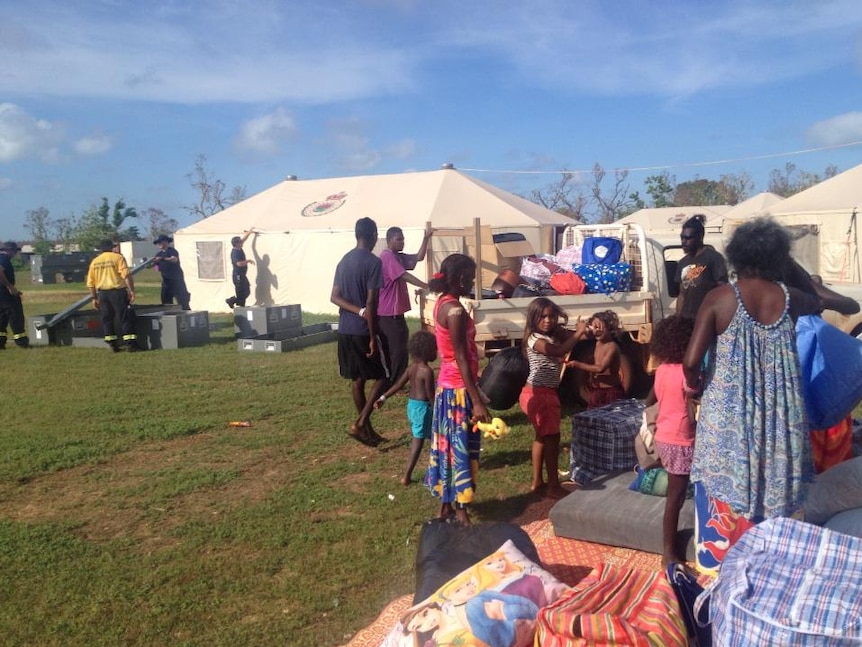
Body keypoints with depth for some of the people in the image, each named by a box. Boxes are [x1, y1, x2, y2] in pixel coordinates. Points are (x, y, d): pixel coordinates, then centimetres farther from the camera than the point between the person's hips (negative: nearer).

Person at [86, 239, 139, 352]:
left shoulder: (94, 261, 12)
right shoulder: (117, 257, -2)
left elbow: (90, 283, 11)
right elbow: (126, 275, -15)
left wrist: (94, 298, 18)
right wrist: (132, 291, -15)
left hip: (102, 294, 5)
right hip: (117, 291, -5)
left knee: (107, 319, 13)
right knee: (126, 317, 0)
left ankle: (113, 345, 14)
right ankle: (130, 344, -4)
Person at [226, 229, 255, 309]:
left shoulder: (239, 249, 6)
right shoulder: (235, 253, -20)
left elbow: (243, 239, 21)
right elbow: (239, 263, -32)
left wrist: (249, 232, 25)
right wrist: (248, 261, -20)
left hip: (242, 275, 10)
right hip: (238, 276, -10)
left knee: (247, 292, 14)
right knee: (241, 294, -4)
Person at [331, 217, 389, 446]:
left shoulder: (344, 261, 11)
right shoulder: (373, 262, -13)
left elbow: (335, 297, 6)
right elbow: (371, 303, -18)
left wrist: (358, 311, -6)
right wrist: (373, 337, -15)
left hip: (345, 330, 7)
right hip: (363, 331, -7)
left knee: (357, 379, 13)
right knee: (382, 377, 4)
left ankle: (367, 428, 21)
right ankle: (360, 424, -5)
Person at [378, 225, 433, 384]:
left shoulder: (398, 257, 15)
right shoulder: (387, 256, -16)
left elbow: (419, 258, 13)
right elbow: (405, 276, -24)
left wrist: (426, 239, 0)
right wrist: (428, 287, -28)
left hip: (393, 311, 10)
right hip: (390, 313, -10)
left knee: (394, 349, 15)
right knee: (399, 350, -7)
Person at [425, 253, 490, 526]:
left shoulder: (442, 303, 8)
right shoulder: (455, 310, -21)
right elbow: (461, 357, -23)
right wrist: (477, 400, -22)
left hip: (446, 384, 10)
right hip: (459, 389, -10)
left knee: (448, 444, 16)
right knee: (462, 447, 0)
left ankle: (446, 504, 27)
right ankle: (461, 511, 9)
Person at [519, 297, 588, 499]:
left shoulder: (553, 335, 10)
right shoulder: (535, 339, -19)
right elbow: (559, 351, -33)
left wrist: (580, 332, -15)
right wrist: (577, 334, -25)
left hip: (546, 393, 10)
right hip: (539, 394, -10)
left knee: (542, 437, 16)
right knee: (552, 437, -6)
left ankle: (537, 482, 26)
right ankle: (553, 486, 1)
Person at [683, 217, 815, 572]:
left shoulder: (719, 298, -10)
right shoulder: (790, 298, -2)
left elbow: (691, 361, -15)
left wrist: (694, 384, 4)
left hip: (727, 413, -2)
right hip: (777, 415, 3)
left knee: (723, 487, 11)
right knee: (773, 486, 16)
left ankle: (717, 563, 21)